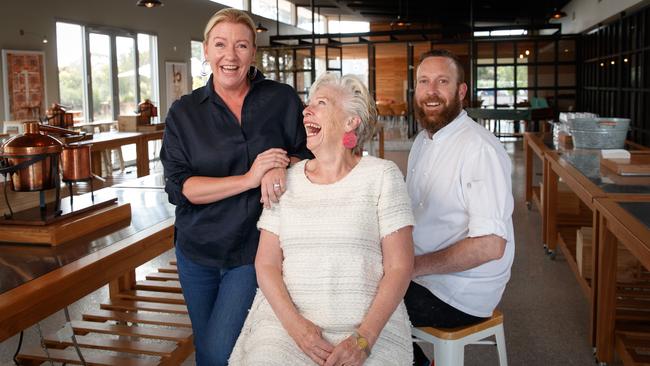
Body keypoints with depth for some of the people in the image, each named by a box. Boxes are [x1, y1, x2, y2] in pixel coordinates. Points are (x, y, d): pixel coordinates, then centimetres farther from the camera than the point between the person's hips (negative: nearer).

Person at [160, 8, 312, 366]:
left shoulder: (283, 99, -4)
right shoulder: (184, 113, -2)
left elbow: (306, 152, 2)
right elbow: (178, 187, -10)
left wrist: (282, 168, -22)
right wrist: (247, 179, -24)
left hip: (255, 251, -2)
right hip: (197, 252, 3)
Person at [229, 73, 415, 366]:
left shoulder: (381, 175, 1)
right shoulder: (286, 180, 8)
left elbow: (399, 267, -3)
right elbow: (266, 264, 5)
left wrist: (364, 338, -12)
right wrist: (295, 324, -10)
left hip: (370, 323, -1)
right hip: (287, 317, 2)